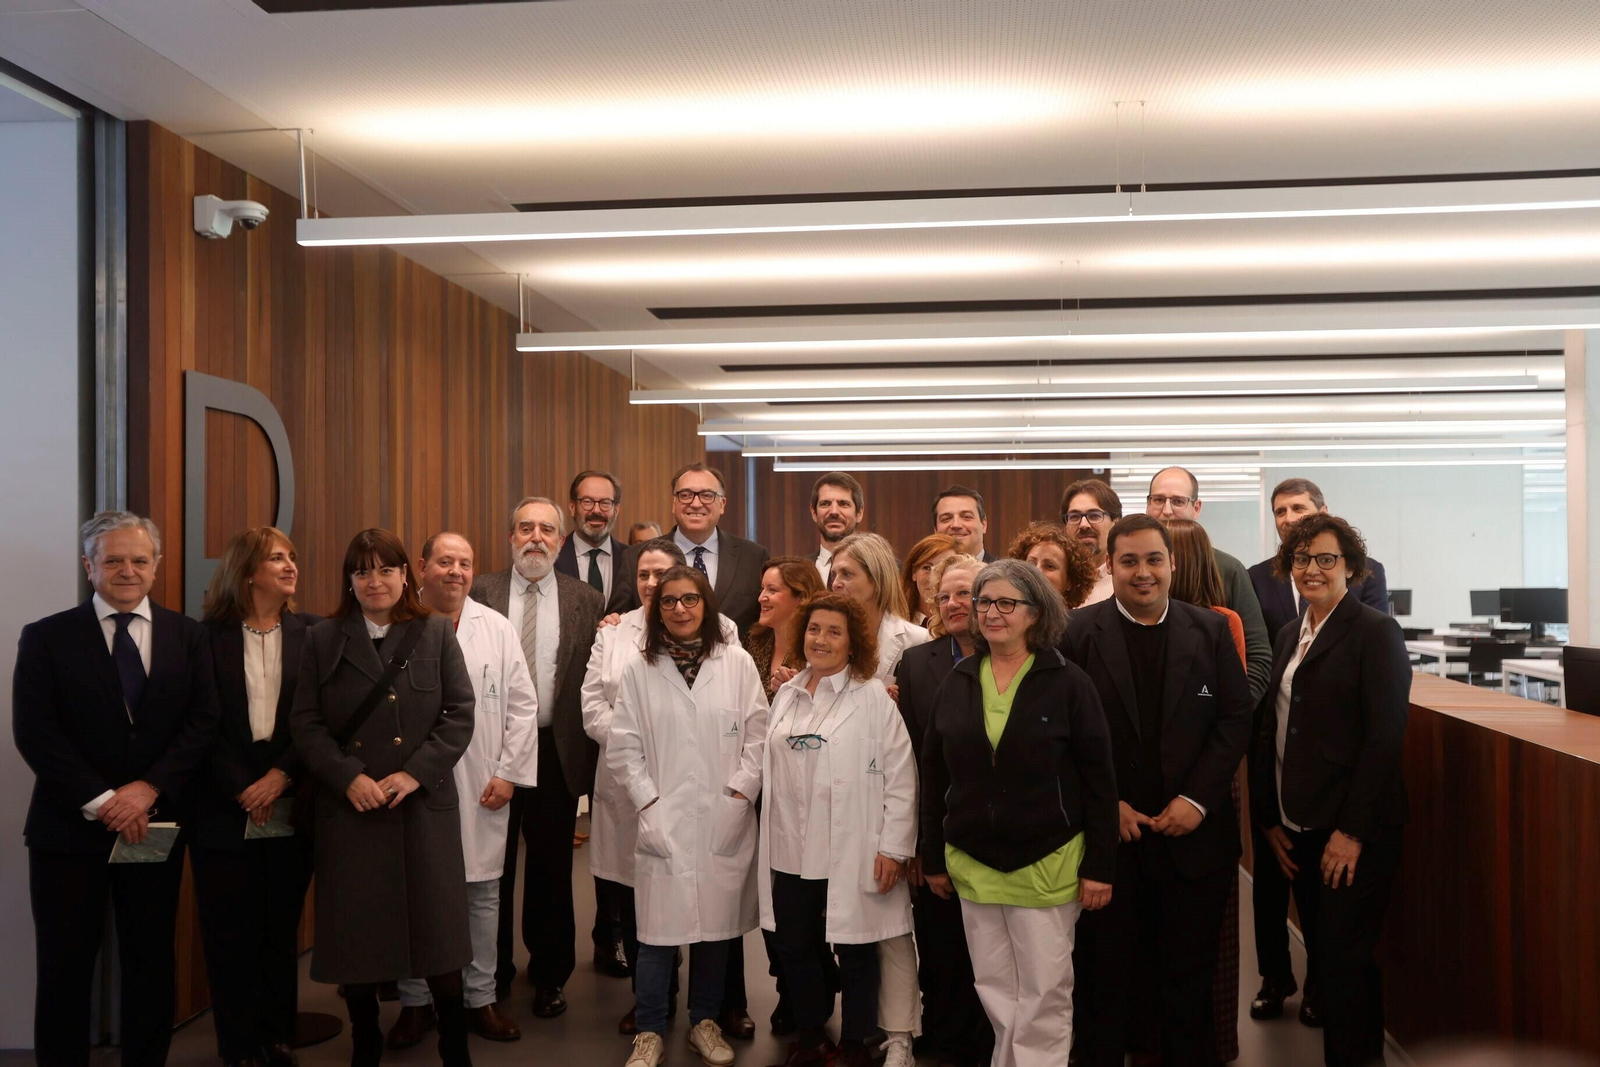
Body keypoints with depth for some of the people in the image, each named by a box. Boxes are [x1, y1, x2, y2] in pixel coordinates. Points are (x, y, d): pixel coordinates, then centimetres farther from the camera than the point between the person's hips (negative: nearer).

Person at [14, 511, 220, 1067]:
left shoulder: (188, 637, 5)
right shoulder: (46, 637, 0)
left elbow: (203, 722, -1)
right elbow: (34, 732, -7)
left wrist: (149, 789, -14)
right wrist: (101, 801, -14)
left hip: (154, 823, 2)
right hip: (69, 828, -1)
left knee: (151, 965, 9)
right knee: (64, 971, 5)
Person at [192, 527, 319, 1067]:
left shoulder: (311, 633, 3)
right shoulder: (209, 635, 0)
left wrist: (281, 775, -10)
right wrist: (242, 790, -9)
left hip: (290, 811, 1)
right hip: (225, 812, -1)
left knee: (281, 931, 7)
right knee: (230, 935, 4)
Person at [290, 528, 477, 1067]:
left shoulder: (436, 633, 5)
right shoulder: (323, 639, 7)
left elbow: (460, 714, 0)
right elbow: (306, 722, 1)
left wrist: (416, 772, -12)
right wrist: (348, 777, -13)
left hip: (424, 804, 0)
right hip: (348, 807, 1)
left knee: (436, 924, 3)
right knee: (356, 931, 6)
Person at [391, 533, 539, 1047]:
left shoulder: (498, 628, 5)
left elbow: (522, 704, 5)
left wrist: (509, 773, -1)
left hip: (483, 790, 2)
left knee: (483, 894, 9)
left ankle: (481, 998, 23)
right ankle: (415, 1001, 23)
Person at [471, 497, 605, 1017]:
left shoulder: (586, 600, 3)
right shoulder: (480, 592, 1)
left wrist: (588, 753, -5)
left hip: (557, 752, 0)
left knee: (551, 867, 11)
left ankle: (549, 974, 27)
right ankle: (492, 972, 28)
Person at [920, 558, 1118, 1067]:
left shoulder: (1068, 683, -7)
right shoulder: (956, 683, 3)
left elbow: (1099, 779, -6)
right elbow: (933, 776, 8)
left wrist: (1099, 866, -9)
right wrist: (933, 858, 8)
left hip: (1046, 862, -3)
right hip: (972, 862, 4)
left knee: (1045, 991, 4)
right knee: (994, 986, 12)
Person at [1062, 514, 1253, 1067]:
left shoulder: (1210, 630, 4)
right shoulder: (1079, 631, -4)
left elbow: (1235, 717, 1)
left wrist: (1197, 799, -8)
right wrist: (1106, 804, -10)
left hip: (1193, 831, 2)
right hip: (1109, 833, -1)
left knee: (1190, 972, 12)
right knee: (1109, 972, 10)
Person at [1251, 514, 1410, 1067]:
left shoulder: (1376, 632, -7)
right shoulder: (1289, 637, 13)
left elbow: (1384, 737, -13)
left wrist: (1352, 831, -16)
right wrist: (1268, 819, 7)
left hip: (1353, 833, -6)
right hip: (1297, 832, 6)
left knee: (1344, 960, -4)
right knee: (1323, 958, 12)